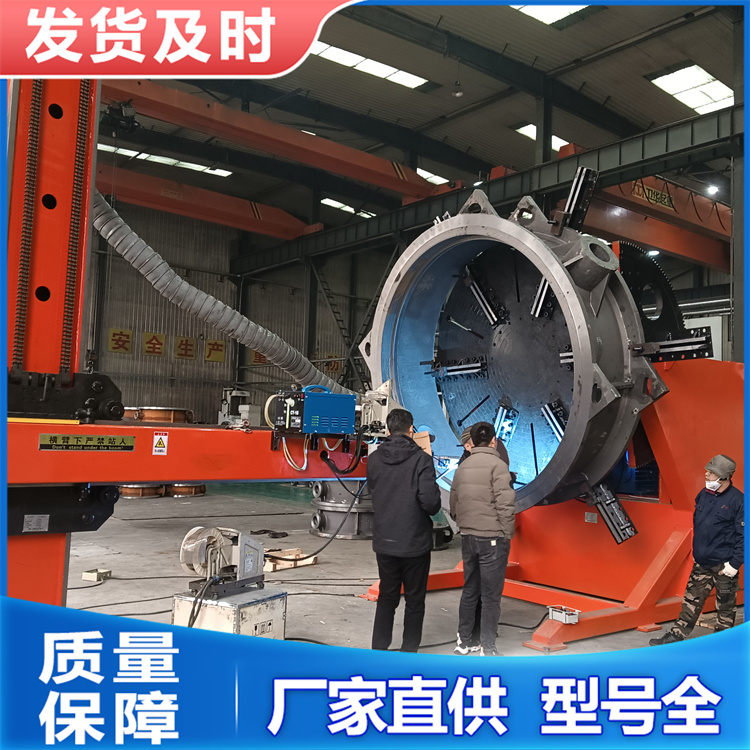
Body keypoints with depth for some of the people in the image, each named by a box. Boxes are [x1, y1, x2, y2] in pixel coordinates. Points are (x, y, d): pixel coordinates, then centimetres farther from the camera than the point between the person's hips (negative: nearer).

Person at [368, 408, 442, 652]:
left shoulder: (374, 459, -1)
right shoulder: (421, 459, -15)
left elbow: (372, 493, 6)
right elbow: (430, 500, -20)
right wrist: (433, 509, 2)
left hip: (384, 542, 4)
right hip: (415, 542, -4)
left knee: (387, 596, 19)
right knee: (415, 600, 12)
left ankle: (378, 650, 22)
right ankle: (409, 651, 17)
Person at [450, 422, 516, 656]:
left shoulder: (462, 467, 9)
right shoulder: (497, 465, -11)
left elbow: (453, 506, 10)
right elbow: (505, 504, -18)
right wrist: (508, 534, -7)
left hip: (468, 538, 6)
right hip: (492, 538, -6)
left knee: (469, 590, 17)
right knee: (491, 595, 2)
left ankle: (463, 641, 25)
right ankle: (487, 648, 8)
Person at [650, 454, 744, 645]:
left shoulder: (737, 500, -14)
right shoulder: (704, 494, 6)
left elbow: (743, 535, -13)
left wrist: (734, 563, -15)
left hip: (723, 565, -6)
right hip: (701, 562, 6)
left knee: (725, 606, 9)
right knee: (692, 600, 11)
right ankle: (676, 635, 15)